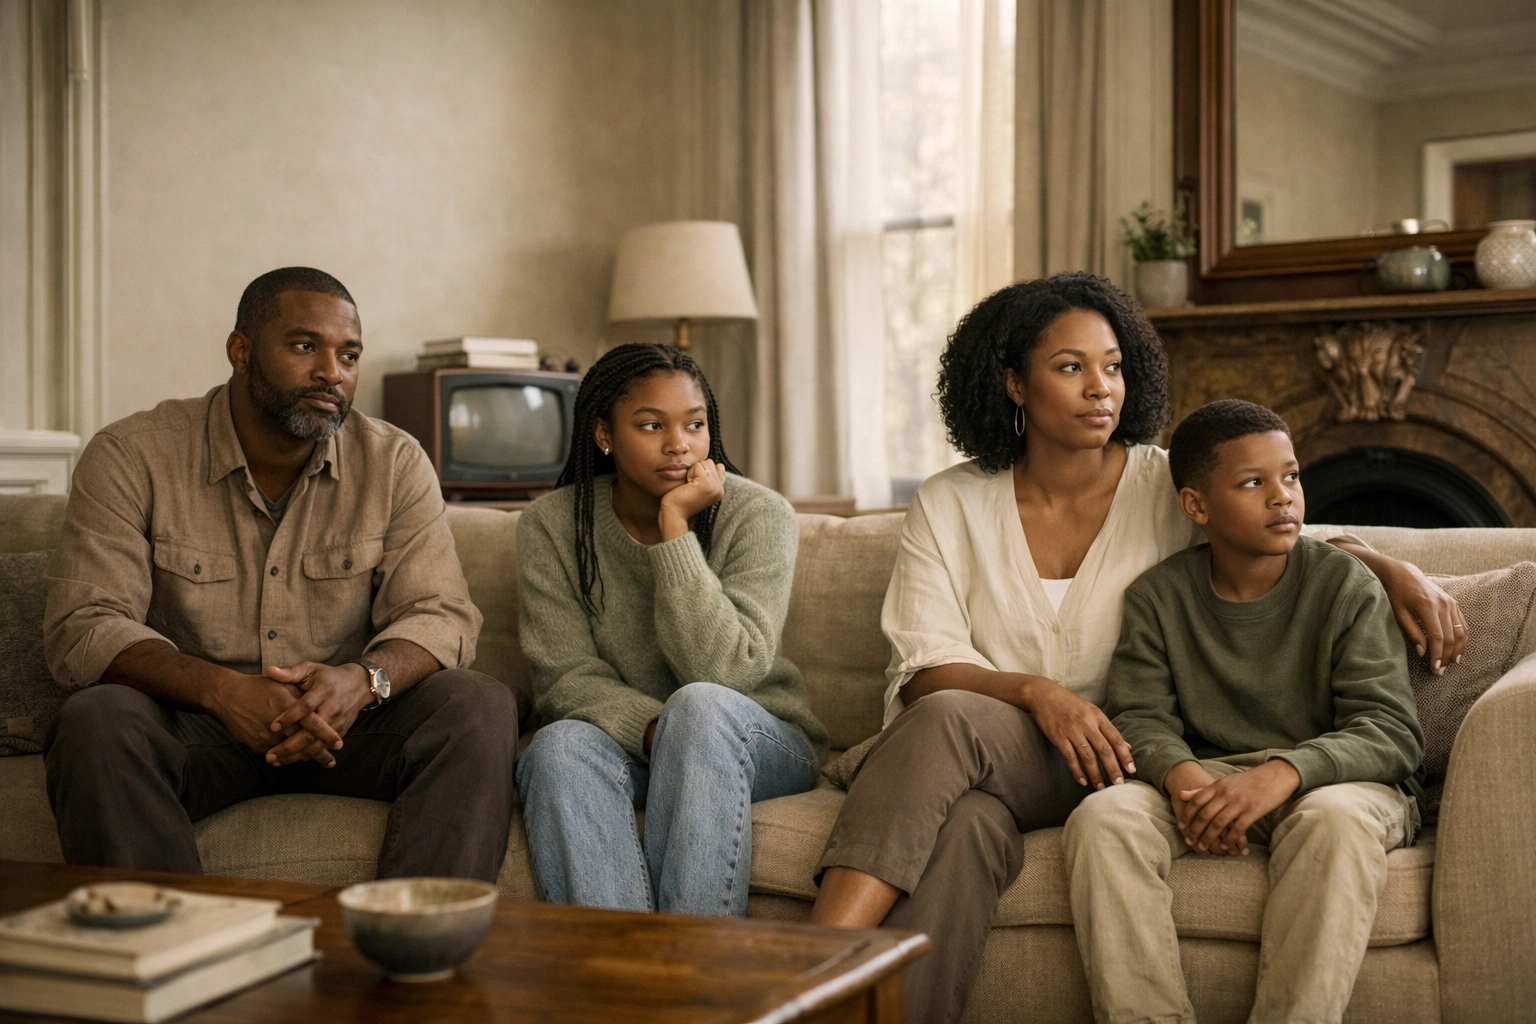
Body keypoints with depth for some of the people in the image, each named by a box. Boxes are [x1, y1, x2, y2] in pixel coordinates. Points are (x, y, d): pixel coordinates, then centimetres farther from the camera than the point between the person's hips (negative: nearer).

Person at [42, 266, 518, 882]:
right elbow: (81, 628, -13)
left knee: (481, 706, -24)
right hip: (191, 725, -1)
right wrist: (223, 690, -31)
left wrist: (362, 679, -29)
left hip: (344, 721, 2)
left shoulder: (395, 463, 2)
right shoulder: (130, 457, -5)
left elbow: (440, 615, -4)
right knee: (94, 720, -32)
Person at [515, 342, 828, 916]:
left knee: (700, 707, -35)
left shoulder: (758, 515, -11)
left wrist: (676, 526, -24)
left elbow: (723, 673, -21)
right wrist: (650, 727, -30)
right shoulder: (551, 526, -4)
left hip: (755, 744, -1)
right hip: (622, 740, 2)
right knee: (561, 746, -32)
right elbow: (565, 675, -9)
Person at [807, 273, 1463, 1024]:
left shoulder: (1167, 489, 5)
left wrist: (1396, 570, -6)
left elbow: (1301, 538, 15)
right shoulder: (948, 505, 3)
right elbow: (924, 671, -4)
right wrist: (1033, 691, -23)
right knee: (968, 824, -37)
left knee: (950, 723, -34)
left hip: (1095, 764, -1)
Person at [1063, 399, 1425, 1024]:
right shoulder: (1158, 597, 4)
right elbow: (1139, 716, -1)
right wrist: (1180, 773, -26)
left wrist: (1285, 772, -30)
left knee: (1338, 817, -37)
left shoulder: (1345, 585, -3)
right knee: (1102, 816, -26)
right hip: (1204, 777, 2)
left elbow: (1391, 732, -11)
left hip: (1329, 779, -2)